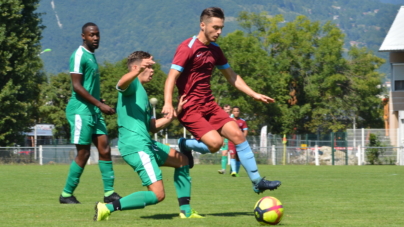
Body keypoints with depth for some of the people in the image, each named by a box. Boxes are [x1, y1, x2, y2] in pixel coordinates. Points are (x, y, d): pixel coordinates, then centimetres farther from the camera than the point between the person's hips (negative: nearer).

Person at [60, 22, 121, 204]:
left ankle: (109, 192, 4)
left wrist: (100, 105, 19)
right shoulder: (79, 56, -12)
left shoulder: (91, 56, 17)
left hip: (94, 110, 9)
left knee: (104, 149, 3)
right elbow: (77, 86, -18)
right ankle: (66, 194, 3)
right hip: (81, 109, -9)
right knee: (83, 153, -6)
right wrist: (100, 104, -20)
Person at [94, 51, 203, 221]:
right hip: (136, 146, -10)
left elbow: (153, 127, 26)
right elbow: (122, 84, -32)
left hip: (146, 143, 10)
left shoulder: (142, 93, 26)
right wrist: (138, 71, -53)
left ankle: (185, 210, 25)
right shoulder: (132, 85, -4)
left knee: (182, 160, 25)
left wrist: (176, 112, 15)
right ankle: (108, 208, -17)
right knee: (157, 195, -14)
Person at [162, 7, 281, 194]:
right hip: (190, 108, -8)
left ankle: (257, 181, 4)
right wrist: (168, 104, -34)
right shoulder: (187, 48, -13)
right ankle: (185, 146, 7)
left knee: (237, 135, -2)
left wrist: (254, 95, 15)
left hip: (209, 104, 8)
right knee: (215, 142, -23)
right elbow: (172, 77, -20)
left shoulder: (215, 50, 12)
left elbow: (231, 76, 21)